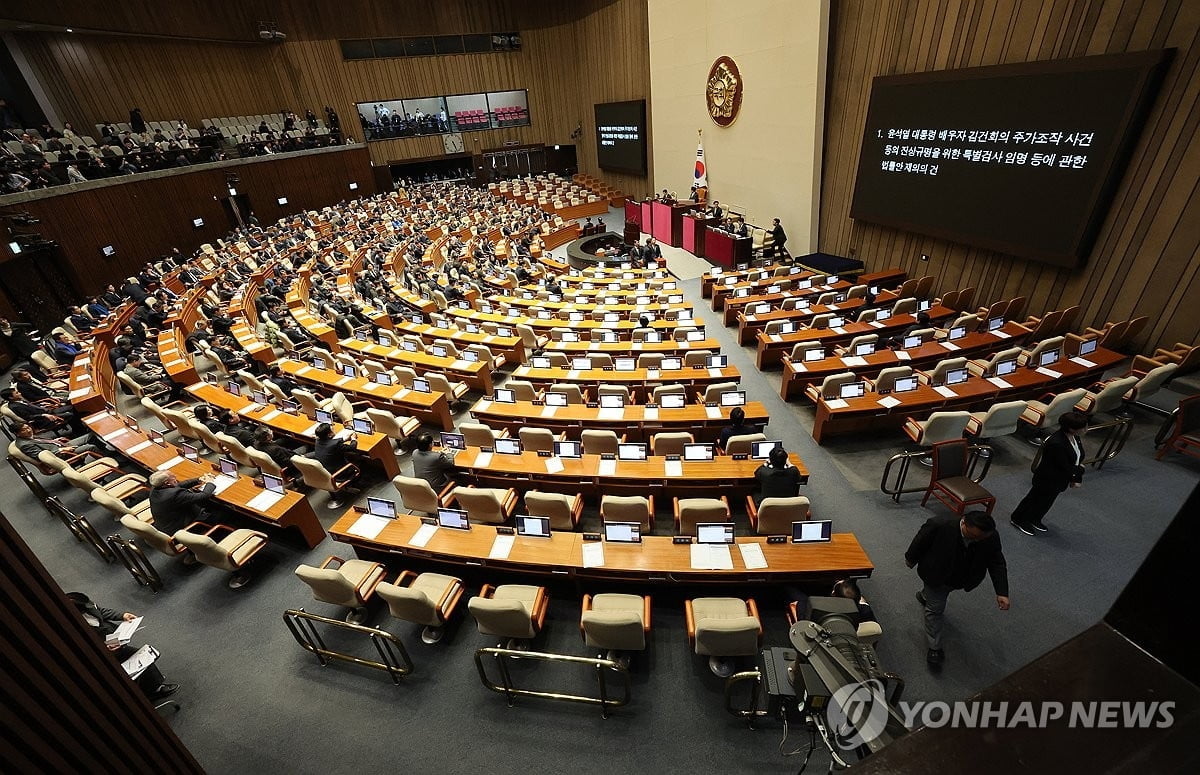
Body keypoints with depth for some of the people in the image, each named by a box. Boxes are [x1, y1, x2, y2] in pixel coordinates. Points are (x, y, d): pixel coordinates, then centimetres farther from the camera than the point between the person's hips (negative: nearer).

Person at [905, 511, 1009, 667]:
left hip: (961, 580, 5)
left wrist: (1002, 593, -21)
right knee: (935, 609, 3)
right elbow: (920, 542, -22)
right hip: (937, 575, -4)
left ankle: (925, 596, 66)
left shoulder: (991, 537, -27)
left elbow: (997, 563, -15)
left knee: (942, 594, 32)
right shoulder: (939, 525, -39)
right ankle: (934, 647, 19)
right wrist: (911, 559, -6)